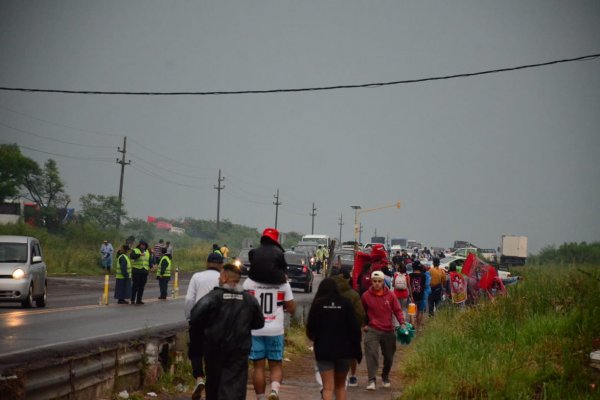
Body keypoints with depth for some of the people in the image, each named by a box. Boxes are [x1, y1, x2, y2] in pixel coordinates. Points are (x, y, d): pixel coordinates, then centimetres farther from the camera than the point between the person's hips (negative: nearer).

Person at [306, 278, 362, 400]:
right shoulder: (345, 303, 0)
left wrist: (313, 337, 20)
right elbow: (354, 327, -3)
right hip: (344, 350, 2)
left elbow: (310, 327, -3)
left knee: (328, 387, -3)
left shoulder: (318, 304, -3)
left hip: (324, 350, -2)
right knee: (341, 385, 18)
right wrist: (357, 350, 1)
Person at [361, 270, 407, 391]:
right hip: (372, 330, -2)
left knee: (389, 356, 12)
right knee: (372, 354, -16)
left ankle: (385, 377, 34)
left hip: (388, 330, 2)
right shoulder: (366, 296, -2)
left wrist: (402, 323, -11)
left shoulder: (390, 295, -1)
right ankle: (371, 380, -18)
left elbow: (397, 310, 2)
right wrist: (364, 325, 3)